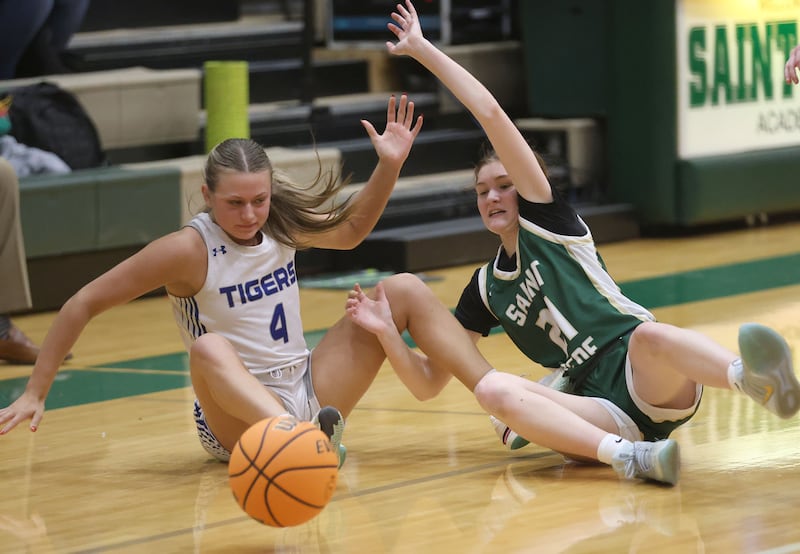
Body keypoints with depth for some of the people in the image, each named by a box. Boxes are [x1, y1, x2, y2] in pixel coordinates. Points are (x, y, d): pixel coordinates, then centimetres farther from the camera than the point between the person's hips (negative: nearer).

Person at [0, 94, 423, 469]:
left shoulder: (281, 223, 1)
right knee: (209, 348, -38)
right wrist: (34, 394, -12)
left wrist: (390, 165, 8)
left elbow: (349, 230, 23)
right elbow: (84, 304, -10)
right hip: (236, 417, -6)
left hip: (309, 394, 6)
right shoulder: (190, 250, -14)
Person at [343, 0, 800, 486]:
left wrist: (423, 49, 5)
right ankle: (628, 457, -53)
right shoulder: (484, 290, 22)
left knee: (647, 336, -39)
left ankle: (759, 380, -74)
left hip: (650, 385, -3)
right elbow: (430, 383, 22)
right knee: (493, 388, -27)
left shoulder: (546, 221, 10)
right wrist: (387, 331, 6)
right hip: (600, 416, 3)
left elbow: (491, 114, 3)